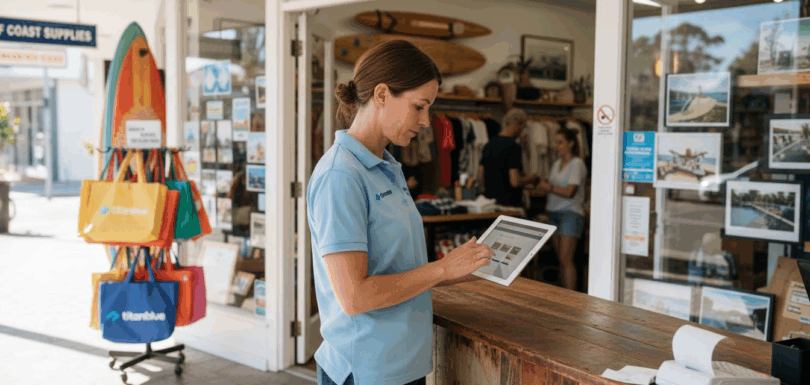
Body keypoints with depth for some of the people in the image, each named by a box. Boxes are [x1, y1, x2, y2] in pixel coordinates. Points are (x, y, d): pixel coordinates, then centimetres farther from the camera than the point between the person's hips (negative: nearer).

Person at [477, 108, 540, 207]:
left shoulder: (489, 144, 8)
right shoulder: (513, 147, -16)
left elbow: (480, 176, 13)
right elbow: (515, 182, -21)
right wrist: (531, 178, -3)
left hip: (489, 201, 8)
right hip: (508, 203, -8)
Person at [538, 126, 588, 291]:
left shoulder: (577, 164, -6)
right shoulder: (557, 164, 17)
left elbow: (569, 192, -14)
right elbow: (549, 184, 17)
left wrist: (549, 187, -6)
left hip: (570, 213, -7)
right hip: (554, 213, 7)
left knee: (565, 259, -12)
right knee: (560, 259, 6)